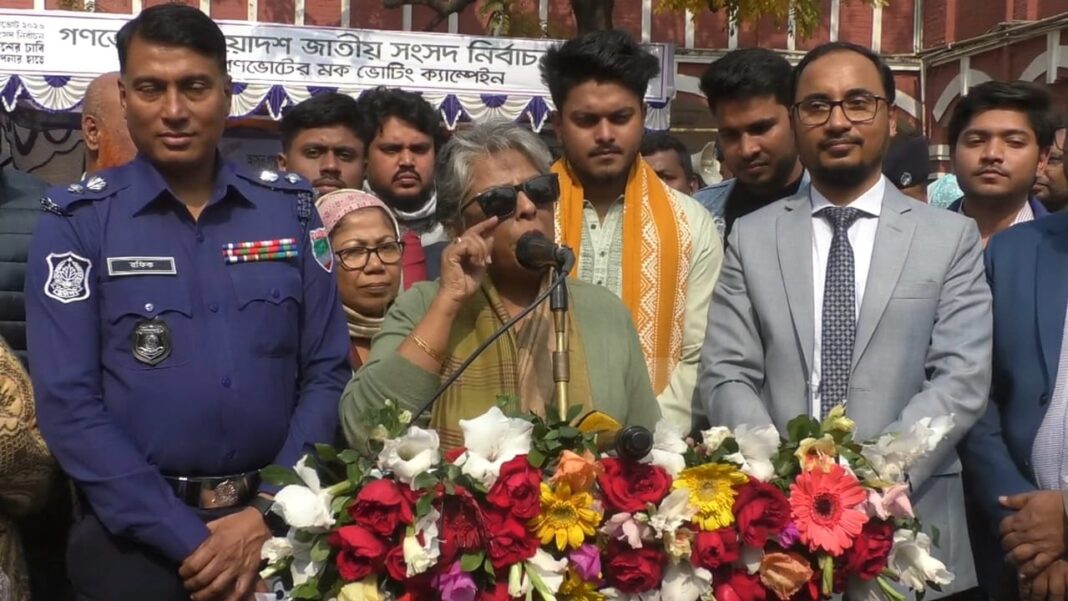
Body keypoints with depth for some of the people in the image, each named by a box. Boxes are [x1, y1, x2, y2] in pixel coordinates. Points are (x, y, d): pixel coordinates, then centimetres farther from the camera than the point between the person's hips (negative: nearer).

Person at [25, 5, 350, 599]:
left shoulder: (291, 207, 1)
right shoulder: (77, 221, -5)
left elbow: (327, 372, 0)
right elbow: (68, 403, -11)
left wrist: (269, 515, -10)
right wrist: (188, 541, -15)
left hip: (276, 525, 2)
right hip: (136, 537, -2)